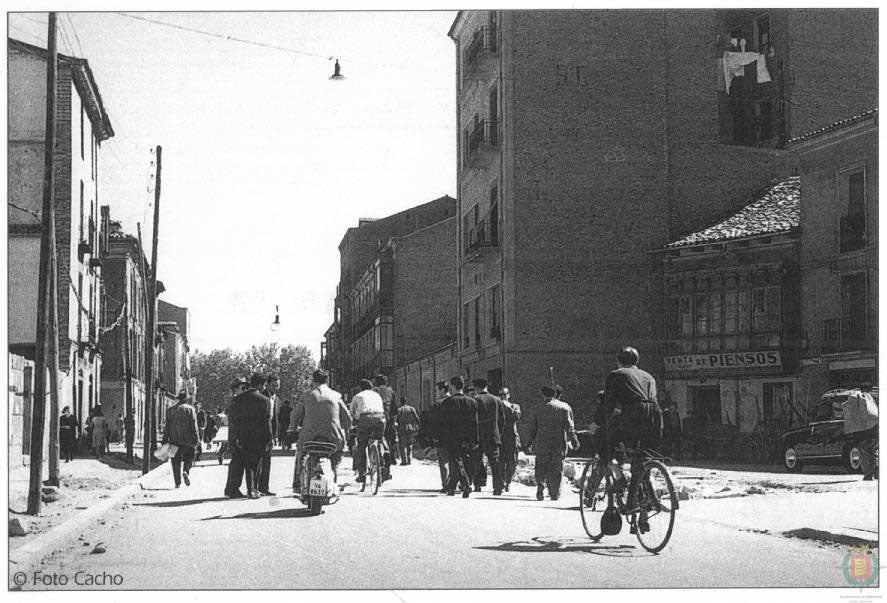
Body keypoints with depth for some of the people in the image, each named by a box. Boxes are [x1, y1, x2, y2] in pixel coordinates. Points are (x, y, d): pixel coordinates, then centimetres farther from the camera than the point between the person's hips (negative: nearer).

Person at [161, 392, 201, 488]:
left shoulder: (170, 410, 8)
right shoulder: (190, 409, 0)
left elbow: (167, 427, 7)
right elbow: (194, 426, -5)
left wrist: (165, 441, 9)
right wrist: (196, 440, -4)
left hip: (174, 440, 2)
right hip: (187, 440, -2)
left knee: (176, 461, 6)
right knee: (189, 458, 10)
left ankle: (178, 482, 1)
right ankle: (186, 471, -18)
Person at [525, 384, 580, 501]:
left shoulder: (539, 409, 3)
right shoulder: (565, 407, 1)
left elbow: (532, 427, 6)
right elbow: (569, 426, -4)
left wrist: (529, 442, 16)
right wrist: (574, 440, 1)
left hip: (542, 444, 0)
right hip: (559, 444, 0)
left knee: (541, 468, 8)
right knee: (557, 469, 7)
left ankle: (541, 486, -11)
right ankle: (555, 493, 6)